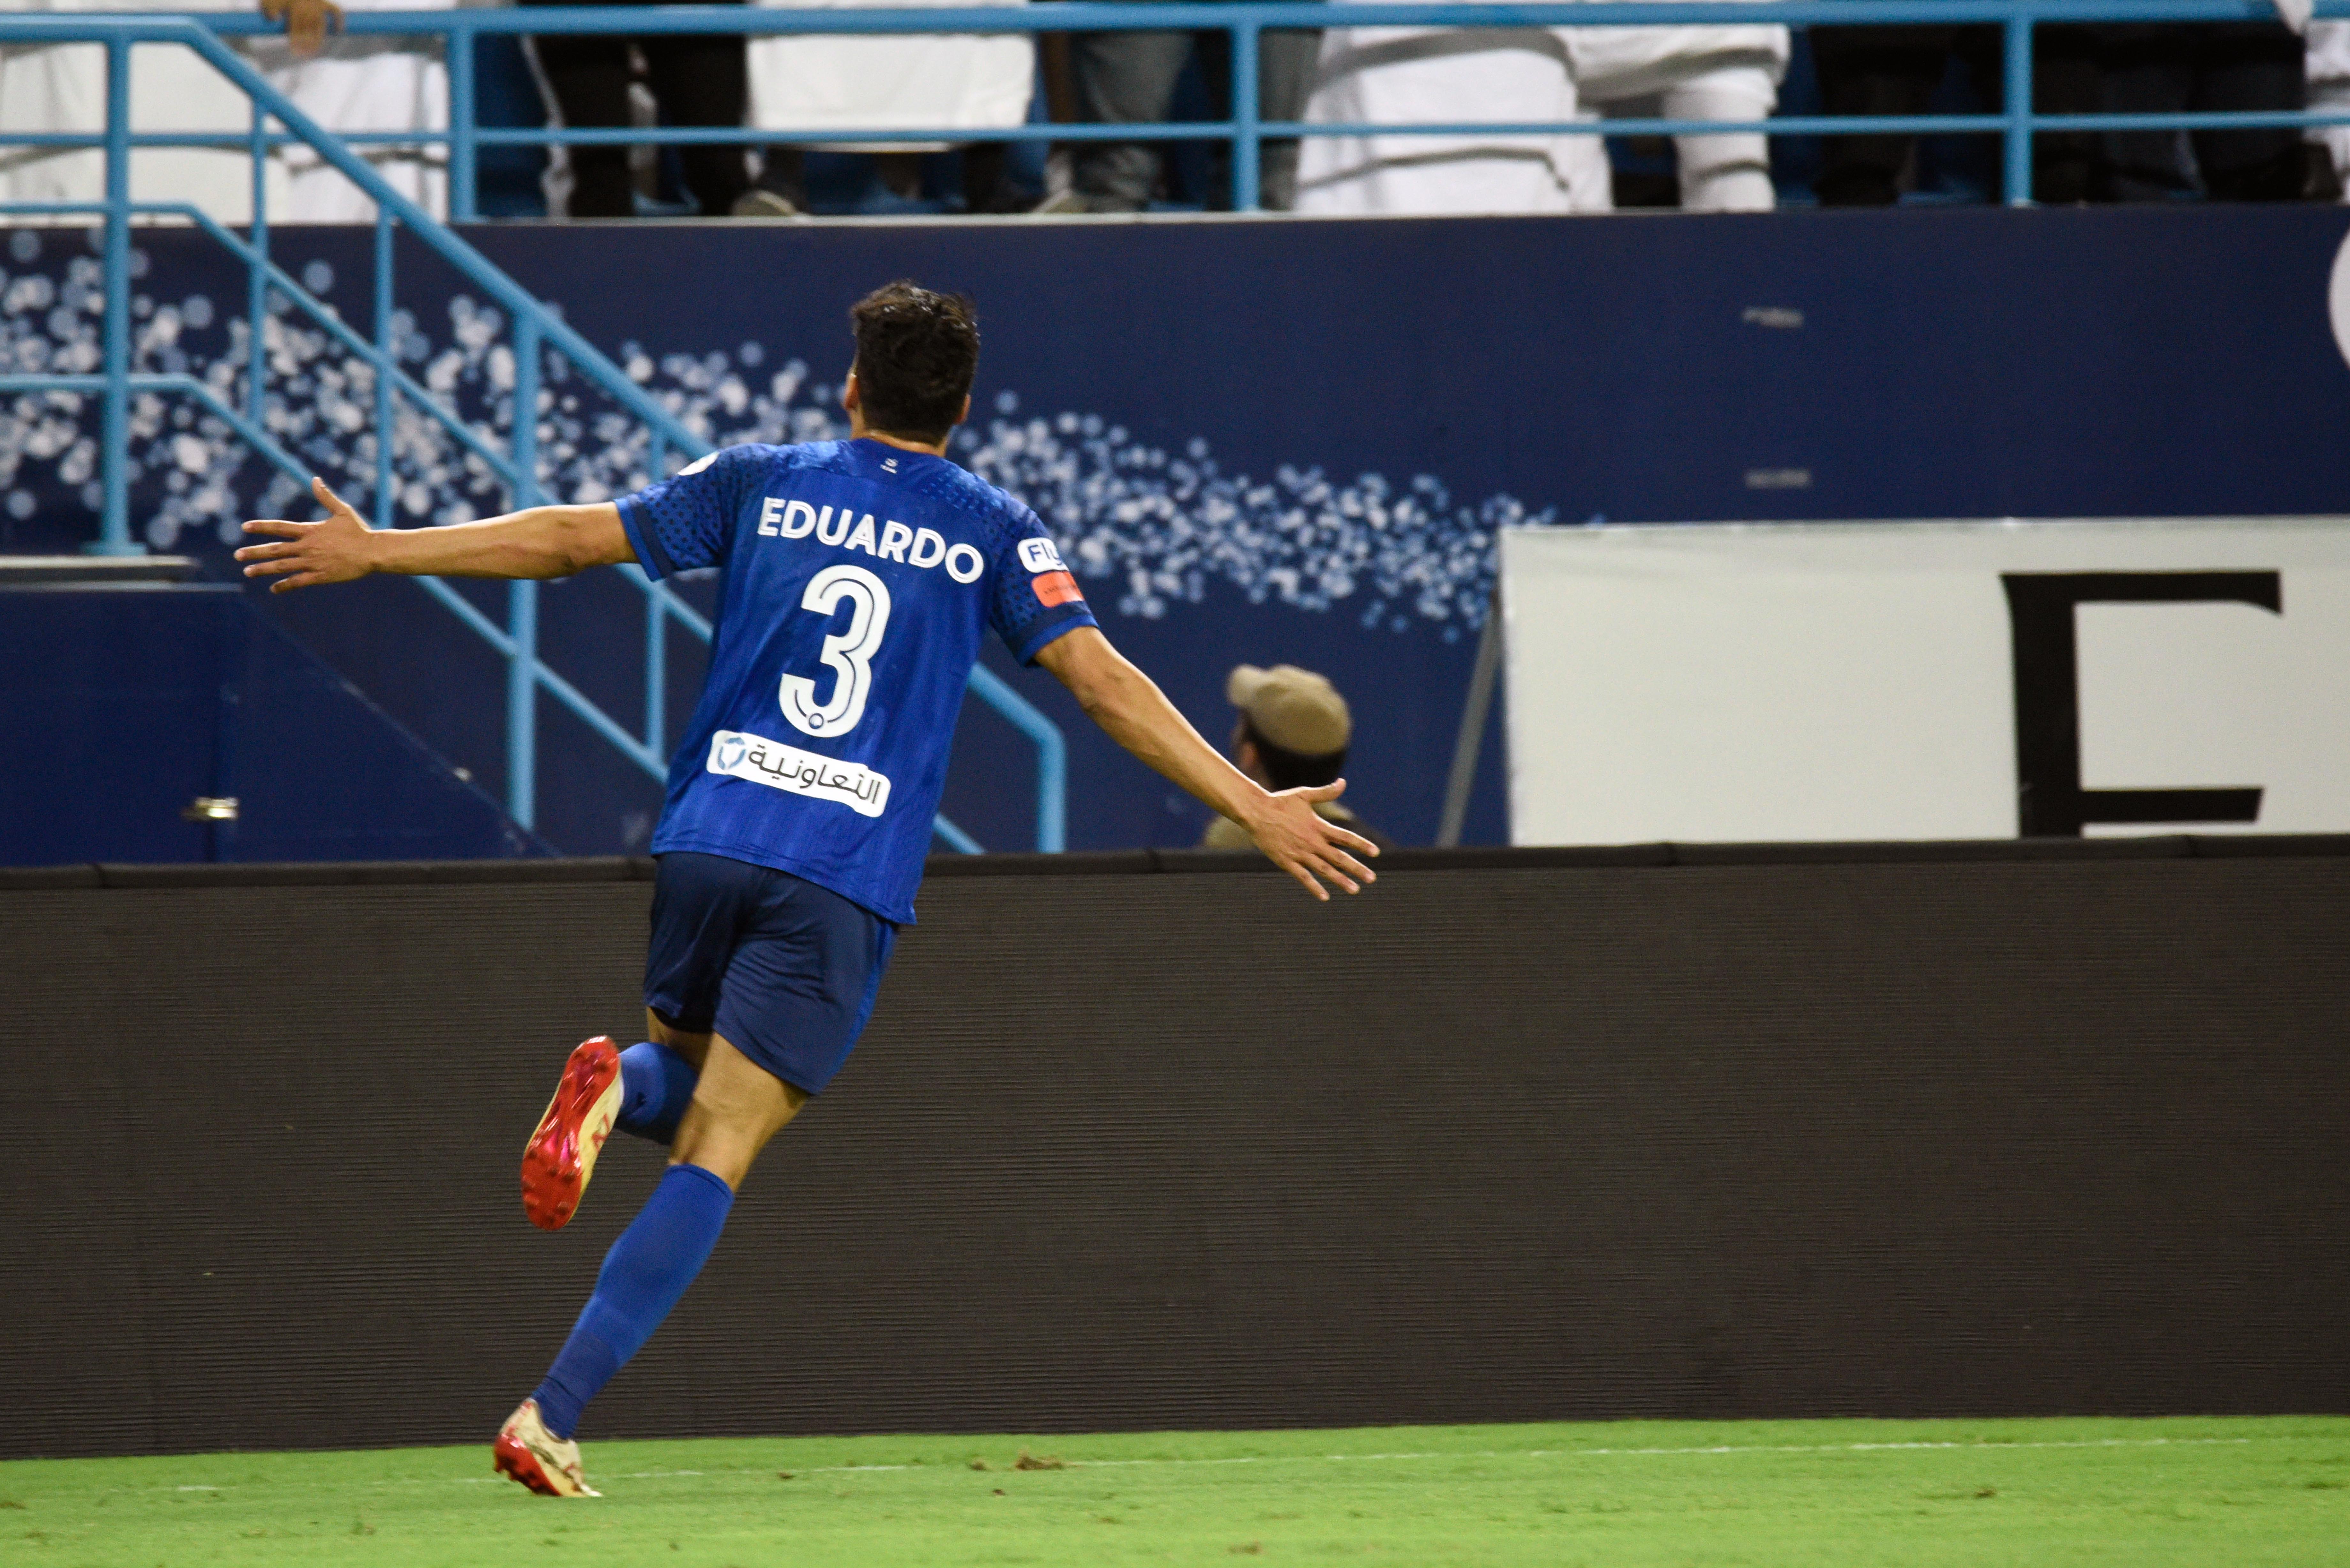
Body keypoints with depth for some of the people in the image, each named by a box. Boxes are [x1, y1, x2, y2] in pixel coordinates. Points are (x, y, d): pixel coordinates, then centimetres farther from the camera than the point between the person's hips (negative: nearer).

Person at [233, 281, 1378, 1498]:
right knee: (714, 1157, -4)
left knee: (686, 1075, 28)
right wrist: (1252, 806, 1)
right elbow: (1100, 679, -1)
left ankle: (618, 1089, -12)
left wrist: (377, 552, 19)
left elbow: (566, 539, 11)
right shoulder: (992, 534, 6)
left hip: (708, 838, 2)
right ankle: (551, 1417, -19)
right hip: (846, 878, -2)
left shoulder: (763, 485, 10)